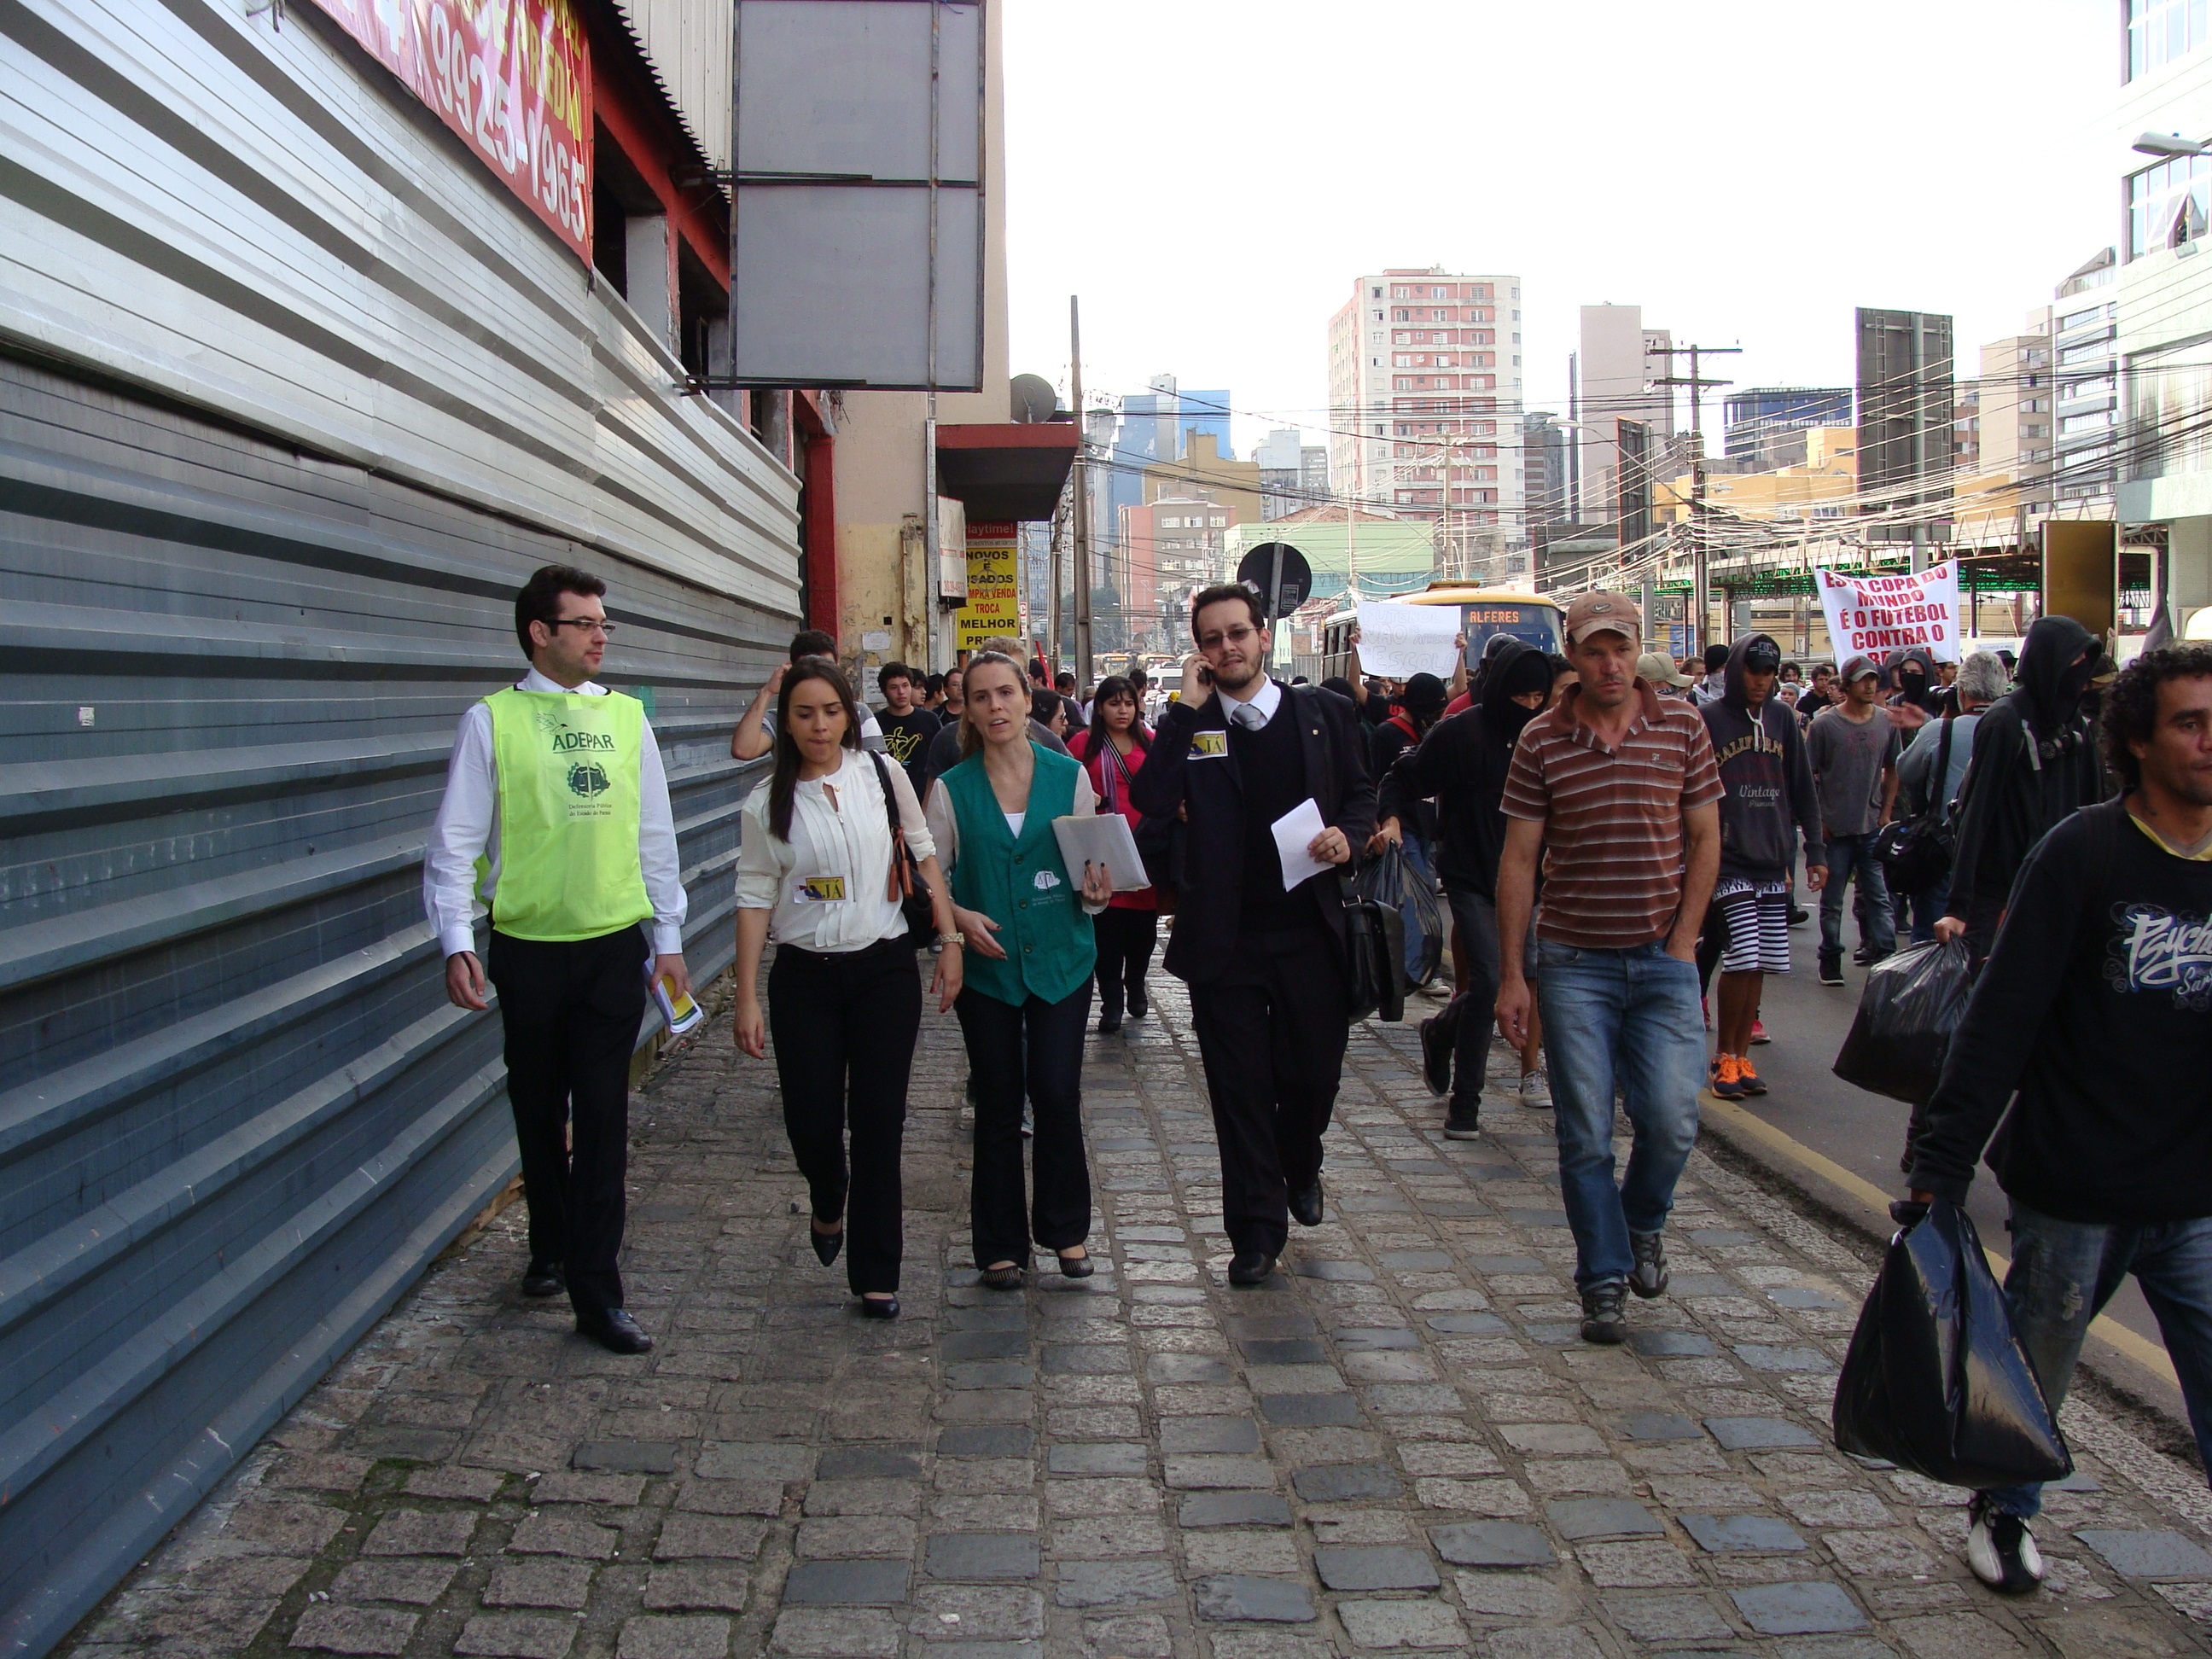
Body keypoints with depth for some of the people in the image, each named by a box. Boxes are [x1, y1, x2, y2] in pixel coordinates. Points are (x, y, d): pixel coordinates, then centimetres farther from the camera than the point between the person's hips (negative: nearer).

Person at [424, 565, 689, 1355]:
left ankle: (596, 1291, 4)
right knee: (538, 1111, 15)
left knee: (603, 1118, 0)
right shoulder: (492, 721, -5)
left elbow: (655, 835, 9)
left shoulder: (626, 717, 4)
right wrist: (457, 944, -14)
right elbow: (455, 841, -5)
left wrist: (669, 941, 9)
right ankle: (550, 1248, 36)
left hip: (615, 946, 1)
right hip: (528, 951, -1)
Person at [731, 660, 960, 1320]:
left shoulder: (882, 775, -1)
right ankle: (828, 1205, 36)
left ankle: (876, 1273, 13)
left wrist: (949, 940, 0)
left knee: (879, 1125, 1)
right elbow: (755, 898, 0)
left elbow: (924, 854, 5)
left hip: (884, 970, 0)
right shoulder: (768, 803, -1)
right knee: (812, 1122, 0)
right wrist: (747, 997, -4)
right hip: (804, 978, 0)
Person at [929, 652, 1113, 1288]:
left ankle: (1065, 1228, 19)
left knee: (1058, 1094, -3)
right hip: (988, 964, 0)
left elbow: (1093, 859, 7)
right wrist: (959, 917, -17)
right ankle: (1001, 1243, 19)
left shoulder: (1069, 775, 1)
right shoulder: (951, 788, -1)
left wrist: (1095, 892, -14)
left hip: (1061, 957, 0)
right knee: (998, 1104, 6)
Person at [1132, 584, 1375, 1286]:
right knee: (1241, 1089, 5)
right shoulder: (1189, 726, 0)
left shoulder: (1324, 713, 3)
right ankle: (1257, 1229, 17)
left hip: (1310, 930, 1)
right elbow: (1153, 800, -16)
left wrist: (1348, 833, -10)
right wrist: (1187, 708, -15)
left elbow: (1361, 793, 11)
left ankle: (1300, 1166, 43)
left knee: (1315, 1070, 11)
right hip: (1224, 936, -1)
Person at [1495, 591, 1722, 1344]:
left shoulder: (1683, 727, 2)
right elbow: (1518, 860, 0)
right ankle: (1604, 1279, 15)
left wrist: (1683, 942, -2)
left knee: (1671, 1120, -5)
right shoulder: (1541, 740, -1)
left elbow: (1704, 841, 8)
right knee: (1584, 1132, 0)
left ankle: (1643, 1223, 26)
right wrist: (1510, 975, -3)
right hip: (1573, 962, -1)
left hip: (1662, 959, 1)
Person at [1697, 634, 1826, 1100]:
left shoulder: (1782, 717, 10)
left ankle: (1741, 1054, 16)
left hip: (1773, 860, 4)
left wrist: (1815, 851, 8)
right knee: (1742, 961, -11)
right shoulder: (1707, 720, -2)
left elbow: (1803, 789, 13)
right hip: (1728, 860, -4)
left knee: (1760, 965, 5)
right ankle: (1724, 1056, 4)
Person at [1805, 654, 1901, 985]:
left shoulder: (1886, 723, 3)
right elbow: (1808, 775, -2)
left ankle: (1885, 956, 4)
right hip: (1835, 829, -2)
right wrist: (1816, 821, -5)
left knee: (1879, 896, 1)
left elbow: (1892, 771, 12)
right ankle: (1830, 958, 19)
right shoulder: (1824, 724, -5)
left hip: (1873, 828, 2)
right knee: (1832, 901, 8)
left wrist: (1886, 814, 4)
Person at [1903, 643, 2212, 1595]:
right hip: (2072, 1192, -3)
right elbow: (2000, 1021, -13)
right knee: (2034, 1372, 15)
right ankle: (2005, 1510, 40)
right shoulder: (2084, 855, -12)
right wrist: (1940, 1162, -15)